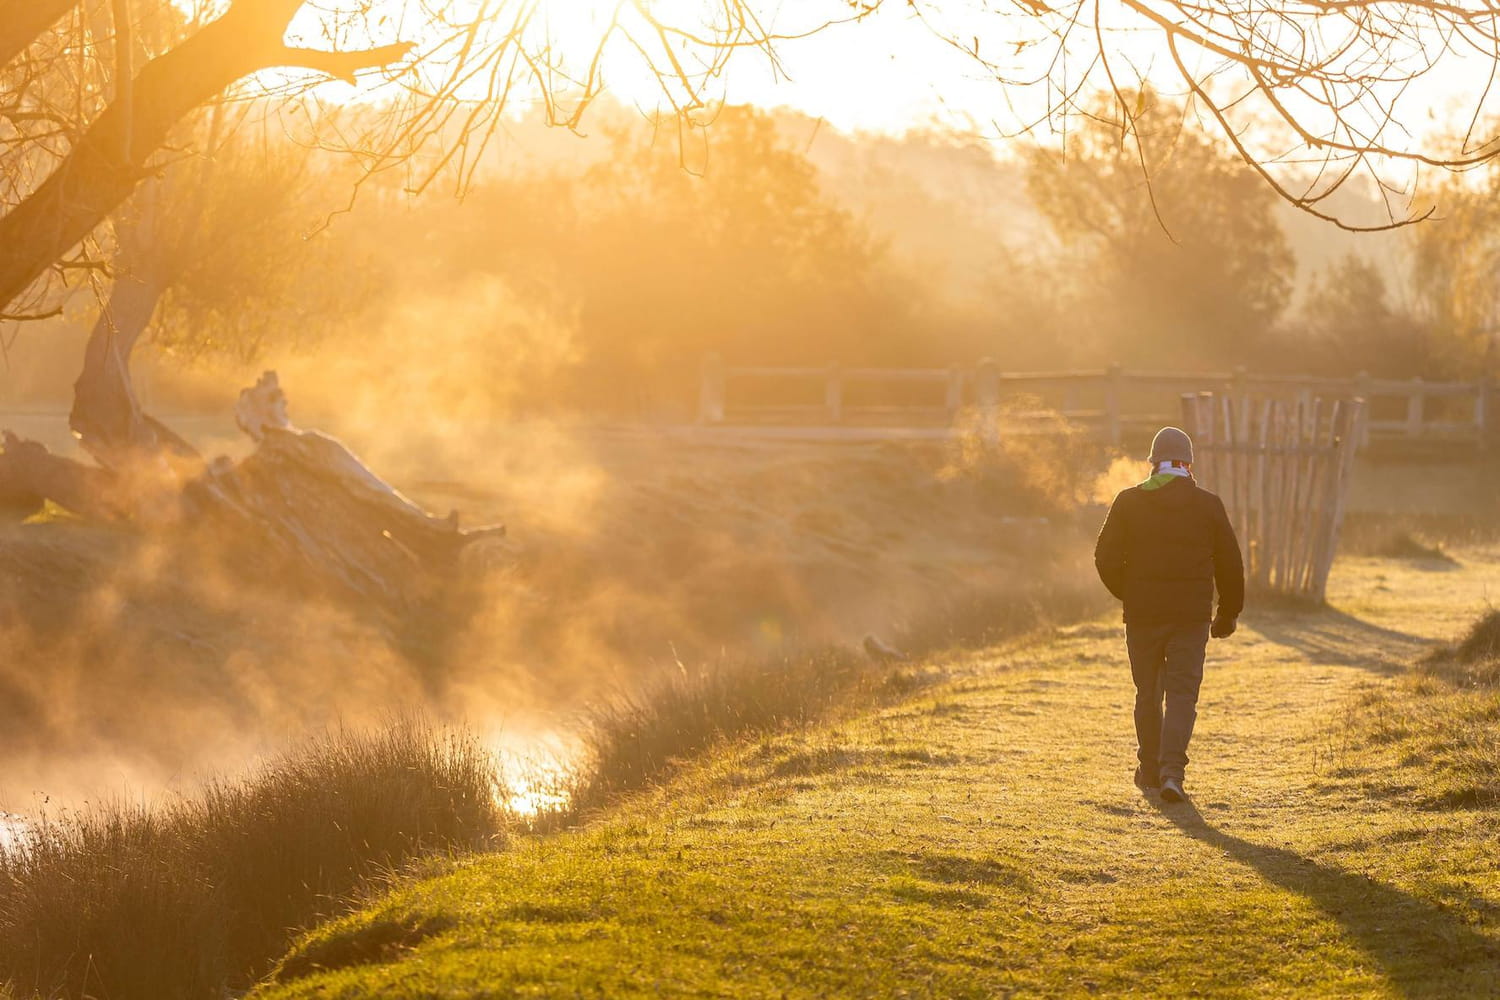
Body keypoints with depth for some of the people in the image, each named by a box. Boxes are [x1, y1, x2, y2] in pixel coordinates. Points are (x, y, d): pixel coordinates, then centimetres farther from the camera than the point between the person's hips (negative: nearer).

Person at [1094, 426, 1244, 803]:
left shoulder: (1129, 502, -1)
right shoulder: (1208, 505, 0)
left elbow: (1106, 559, 0)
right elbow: (1230, 564, 5)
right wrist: (1228, 613, 17)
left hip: (1142, 615, 1)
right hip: (1191, 616, -1)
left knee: (1148, 694, 15)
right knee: (1182, 692, -1)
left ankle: (1150, 769, 24)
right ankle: (1172, 769, -18)